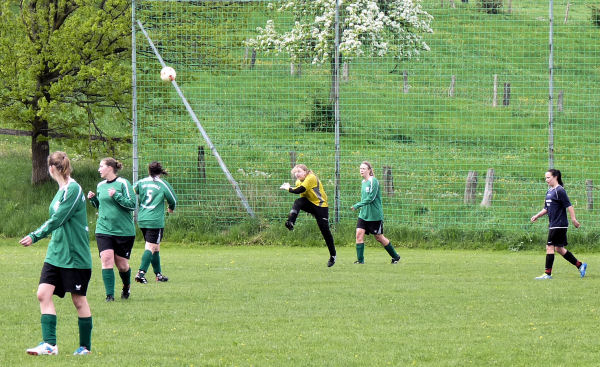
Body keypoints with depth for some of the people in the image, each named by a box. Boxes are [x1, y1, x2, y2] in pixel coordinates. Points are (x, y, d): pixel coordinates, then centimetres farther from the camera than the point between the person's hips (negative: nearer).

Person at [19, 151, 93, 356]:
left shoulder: (73, 189, -16)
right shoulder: (62, 190, 12)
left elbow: (58, 219, -21)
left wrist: (34, 237, -19)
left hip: (75, 256, -9)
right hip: (56, 254, 9)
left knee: (79, 300, 2)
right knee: (44, 294, -4)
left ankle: (85, 346, 13)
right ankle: (49, 344, -6)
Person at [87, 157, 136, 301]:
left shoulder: (123, 183, -7)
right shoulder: (100, 186, 11)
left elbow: (132, 204, -12)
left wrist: (116, 196, -22)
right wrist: (93, 199, 4)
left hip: (123, 230, -4)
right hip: (103, 230, 4)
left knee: (122, 264, 6)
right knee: (106, 260, -13)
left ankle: (127, 287, 35)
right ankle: (110, 295, -11)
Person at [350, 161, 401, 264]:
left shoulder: (373, 181, -14)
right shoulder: (363, 182, 11)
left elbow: (371, 198, -22)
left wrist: (357, 205, -23)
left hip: (375, 216, -7)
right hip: (363, 215, 7)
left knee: (379, 237, 4)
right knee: (359, 233, -8)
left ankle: (395, 256, 21)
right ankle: (360, 259, -5)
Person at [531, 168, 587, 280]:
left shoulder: (559, 191, -12)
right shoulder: (549, 191, 15)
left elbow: (569, 206, -16)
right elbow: (546, 208, 23)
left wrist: (574, 219, -20)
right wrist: (537, 216, 10)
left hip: (559, 225, -9)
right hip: (553, 224, 9)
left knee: (550, 247, -8)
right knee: (559, 248, 12)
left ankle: (548, 273, -4)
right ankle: (580, 265, 22)